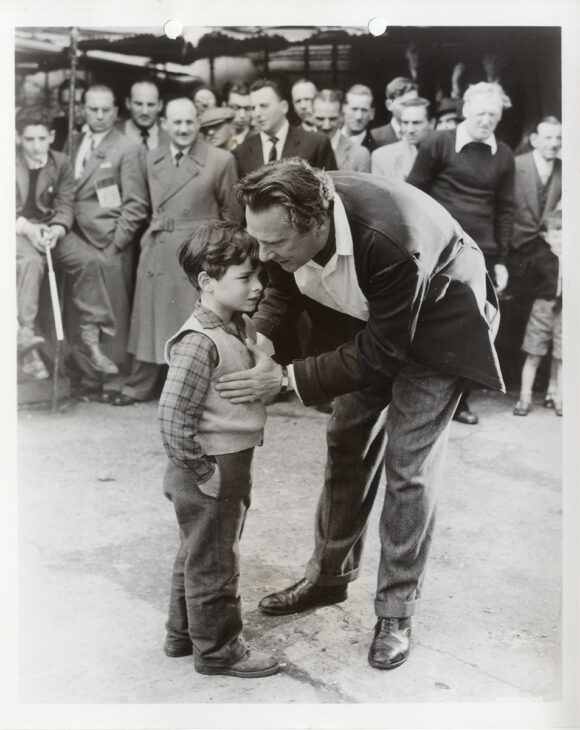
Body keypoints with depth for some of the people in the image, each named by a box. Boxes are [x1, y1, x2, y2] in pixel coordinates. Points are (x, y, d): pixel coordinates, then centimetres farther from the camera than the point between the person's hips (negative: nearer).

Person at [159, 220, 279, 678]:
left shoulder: (242, 327, 4)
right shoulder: (199, 343, -25)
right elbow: (173, 417, -26)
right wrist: (203, 474, -21)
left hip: (234, 464, 9)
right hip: (210, 471, -9)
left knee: (197, 555, 23)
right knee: (214, 563, 7)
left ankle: (183, 633, 41)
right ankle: (218, 650, 25)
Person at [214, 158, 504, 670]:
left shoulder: (389, 243, -43)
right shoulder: (288, 223, -24)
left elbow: (382, 353, -32)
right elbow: (284, 285, -1)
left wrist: (286, 379, -35)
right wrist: (257, 334, -20)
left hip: (435, 325, -6)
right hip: (369, 317, 6)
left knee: (407, 465, -7)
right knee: (347, 441, 11)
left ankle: (396, 611, 9)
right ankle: (331, 575, 29)